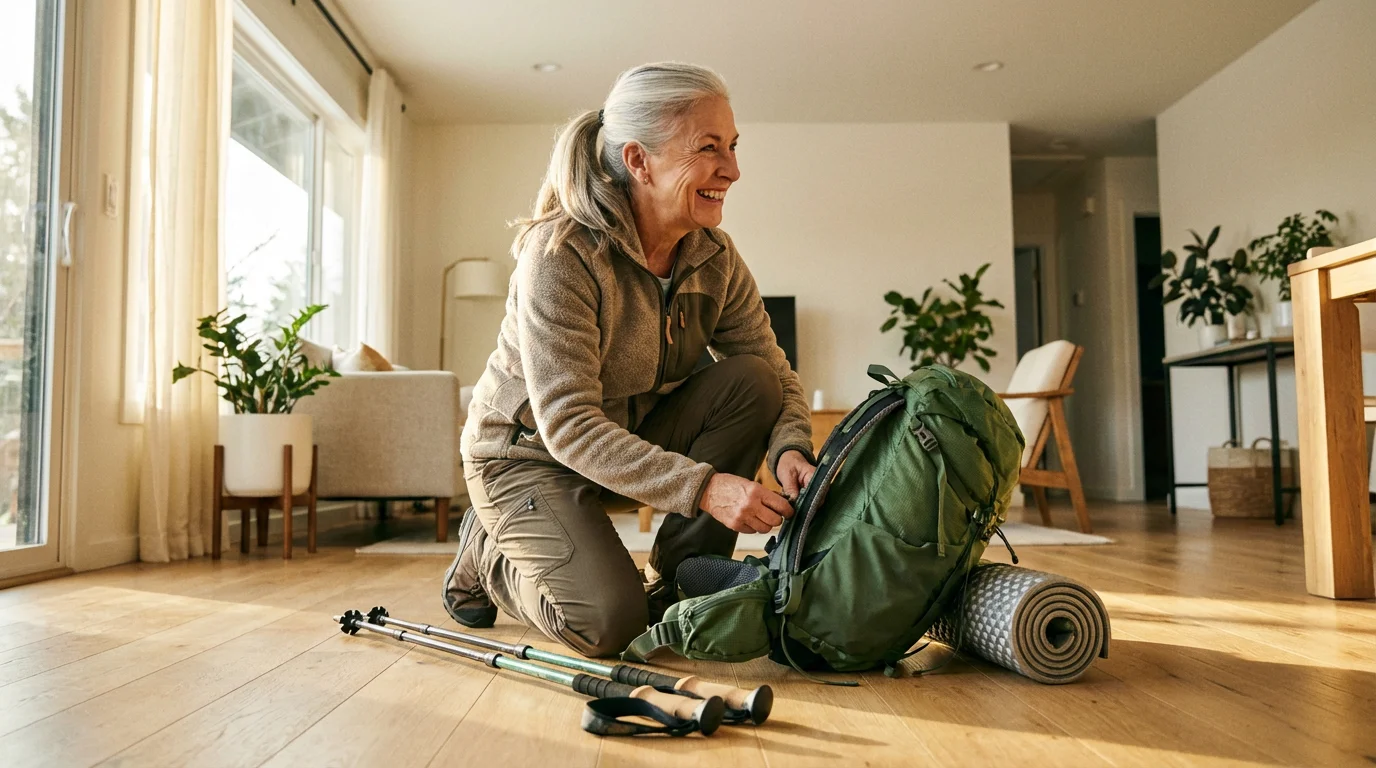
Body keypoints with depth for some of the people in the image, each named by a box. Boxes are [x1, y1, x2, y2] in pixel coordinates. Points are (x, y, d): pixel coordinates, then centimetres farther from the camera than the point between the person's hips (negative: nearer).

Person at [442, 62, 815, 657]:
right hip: (529, 453, -6)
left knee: (751, 380, -17)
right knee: (609, 621, -25)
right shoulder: (560, 254, -28)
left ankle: (677, 584, -4)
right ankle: (488, 552, 9)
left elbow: (775, 373, -7)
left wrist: (790, 449, -30)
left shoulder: (715, 257, -8)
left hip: (637, 440, 6)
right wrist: (702, 487, -41)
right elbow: (568, 427, -32)